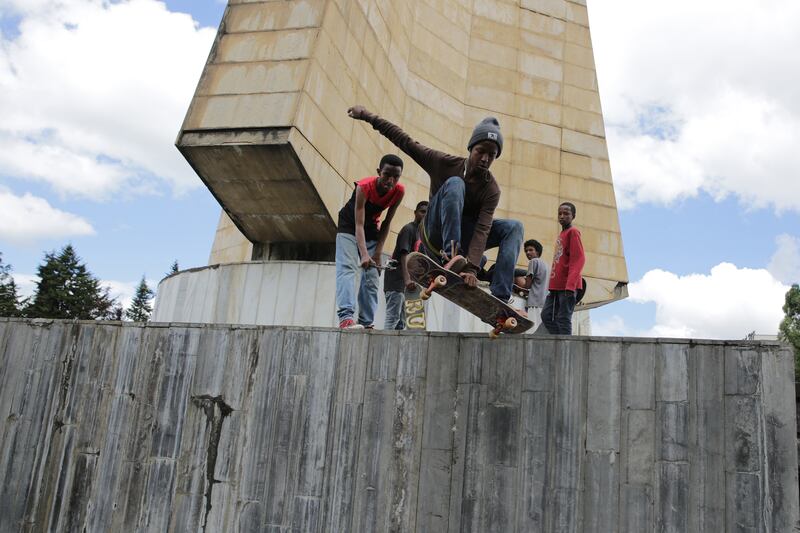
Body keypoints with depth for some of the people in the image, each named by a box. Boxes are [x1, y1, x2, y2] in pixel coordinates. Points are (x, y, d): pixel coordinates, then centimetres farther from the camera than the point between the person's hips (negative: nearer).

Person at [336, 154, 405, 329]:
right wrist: (364, 255, -48)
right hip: (349, 225, -5)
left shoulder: (399, 191, -20)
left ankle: (366, 323, -1)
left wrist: (378, 252, -15)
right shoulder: (364, 187, -32)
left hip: (371, 227, 5)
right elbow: (359, 224, -36)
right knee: (347, 268, -23)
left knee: (372, 276, -2)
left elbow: (387, 223, -10)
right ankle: (345, 317, -34)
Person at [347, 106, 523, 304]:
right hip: (435, 235, -2)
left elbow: (482, 229, -26)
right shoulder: (444, 163, -13)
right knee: (454, 183, -28)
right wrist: (367, 116, -10)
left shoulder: (492, 189, -13)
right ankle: (451, 258, -41)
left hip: (463, 238, 3)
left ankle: (500, 296, -31)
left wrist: (471, 267, -40)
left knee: (514, 227, -18)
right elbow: (406, 142, -9)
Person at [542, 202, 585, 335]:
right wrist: (553, 284, 17)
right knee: (547, 315, 7)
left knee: (563, 318, -10)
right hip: (556, 286, 9)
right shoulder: (562, 235, 20)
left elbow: (578, 259, -14)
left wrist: (570, 285, -23)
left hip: (567, 285, -9)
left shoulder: (573, 232, -5)